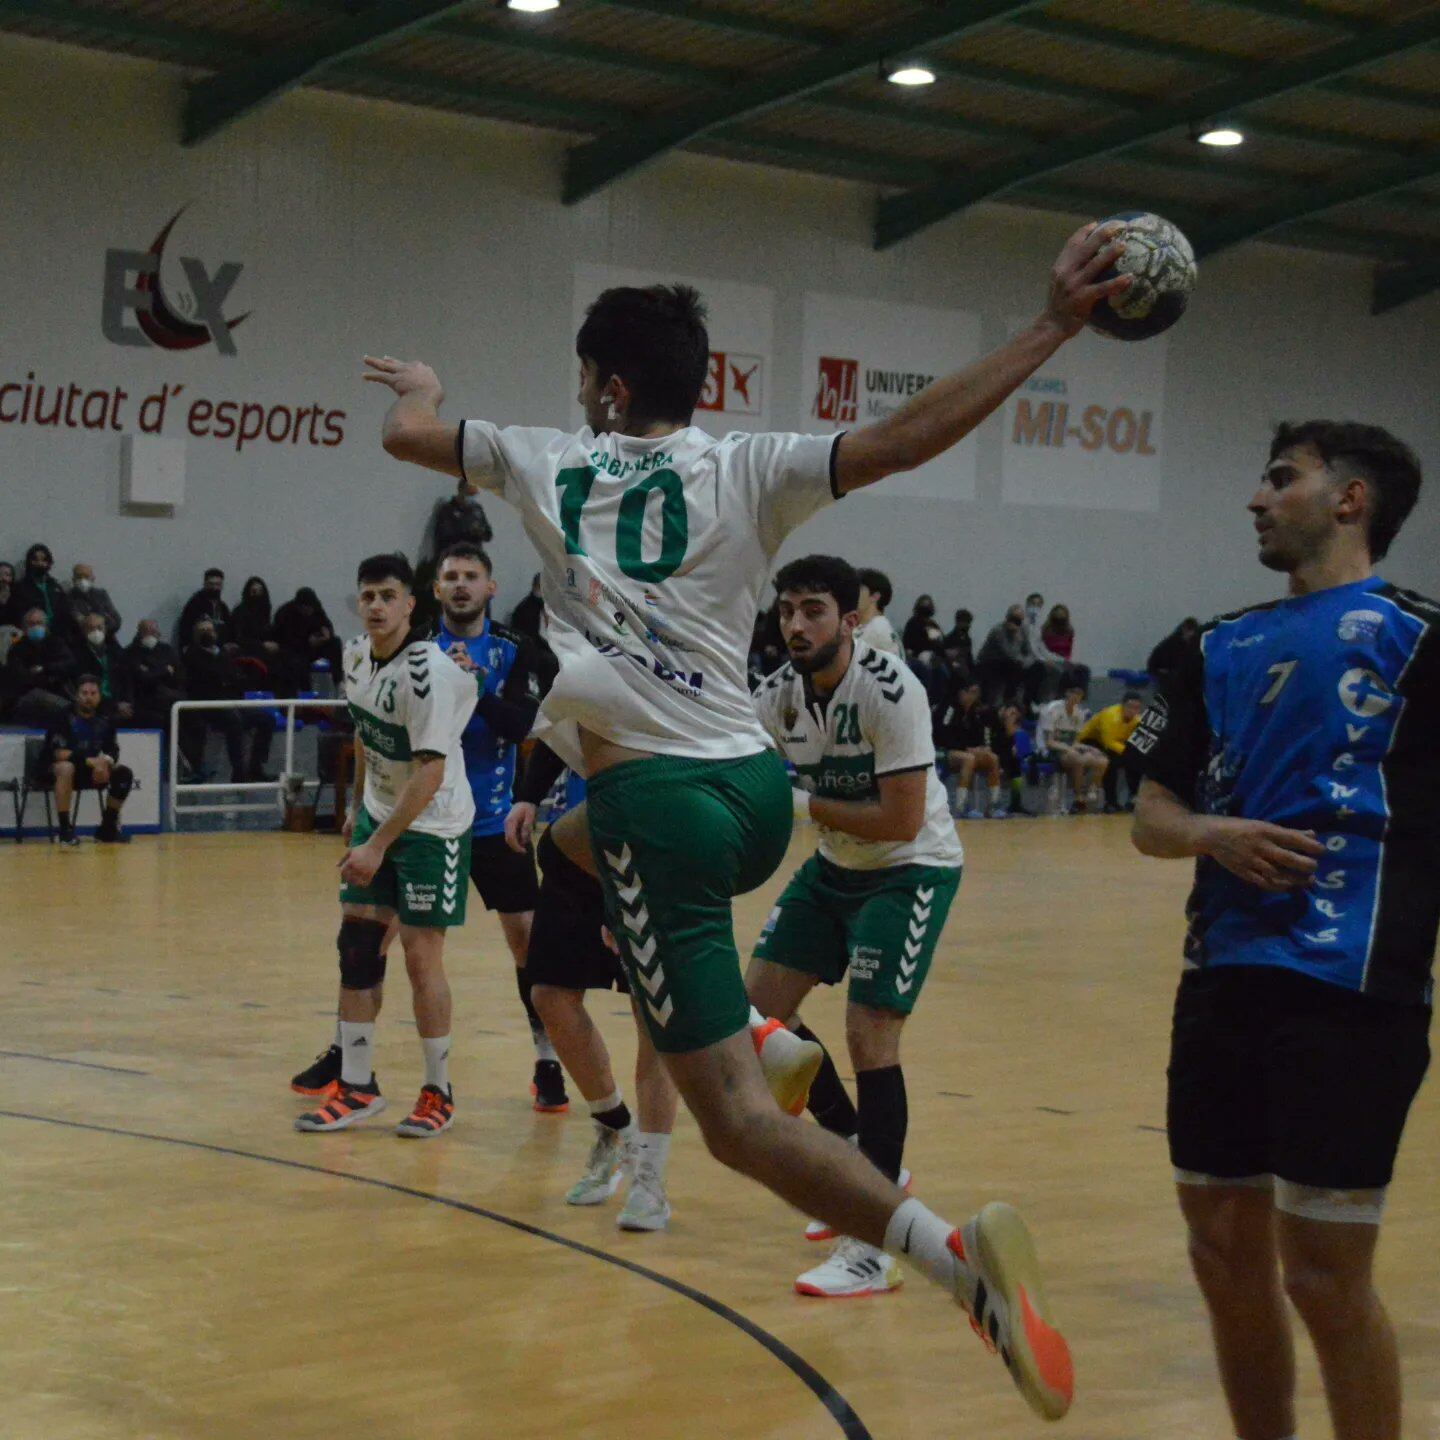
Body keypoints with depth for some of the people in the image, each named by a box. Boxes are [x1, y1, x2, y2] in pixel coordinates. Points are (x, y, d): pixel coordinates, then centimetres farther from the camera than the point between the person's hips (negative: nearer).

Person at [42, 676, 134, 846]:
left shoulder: (105, 720, -1)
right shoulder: (64, 718, -18)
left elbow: (113, 751, 3)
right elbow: (61, 754, -24)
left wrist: (106, 762, -22)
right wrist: (91, 761, -31)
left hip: (91, 769, 6)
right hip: (54, 768, -6)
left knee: (124, 773, -12)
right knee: (66, 768, -39)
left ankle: (108, 828, -1)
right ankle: (65, 829, -36)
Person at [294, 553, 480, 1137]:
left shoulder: (428, 672, -24)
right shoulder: (356, 656, 0)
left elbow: (430, 772, -26)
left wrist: (378, 844, -26)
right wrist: (356, 806, 21)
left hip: (433, 826, -7)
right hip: (379, 813, 7)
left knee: (421, 955, -6)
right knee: (356, 944, 3)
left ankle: (438, 1092, 9)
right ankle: (357, 1086, 12)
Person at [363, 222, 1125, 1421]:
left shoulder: (550, 463, 4)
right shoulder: (748, 470, 4)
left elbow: (405, 435, 18)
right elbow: (907, 438, -8)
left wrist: (422, 391, 42)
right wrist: (1056, 325, -4)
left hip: (658, 800, -5)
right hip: (758, 792, 5)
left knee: (739, 1119, -8)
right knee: (568, 838, 39)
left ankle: (956, 1251, -32)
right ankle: (759, 1033, 28)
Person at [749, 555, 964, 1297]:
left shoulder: (889, 690, -26)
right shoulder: (778, 694, -6)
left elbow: (901, 821, -28)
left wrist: (804, 803, -23)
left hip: (912, 869, -7)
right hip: (836, 865, 8)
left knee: (869, 1033, -16)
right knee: (760, 1006, 4)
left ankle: (873, 1249, -11)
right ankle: (864, 1162, 22)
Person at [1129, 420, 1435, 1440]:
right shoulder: (1222, 647, 15)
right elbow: (1153, 816, 16)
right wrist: (1211, 835, -5)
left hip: (1349, 988, -6)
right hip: (1224, 979, 6)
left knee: (1325, 1276, -4)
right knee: (1226, 1256, 12)